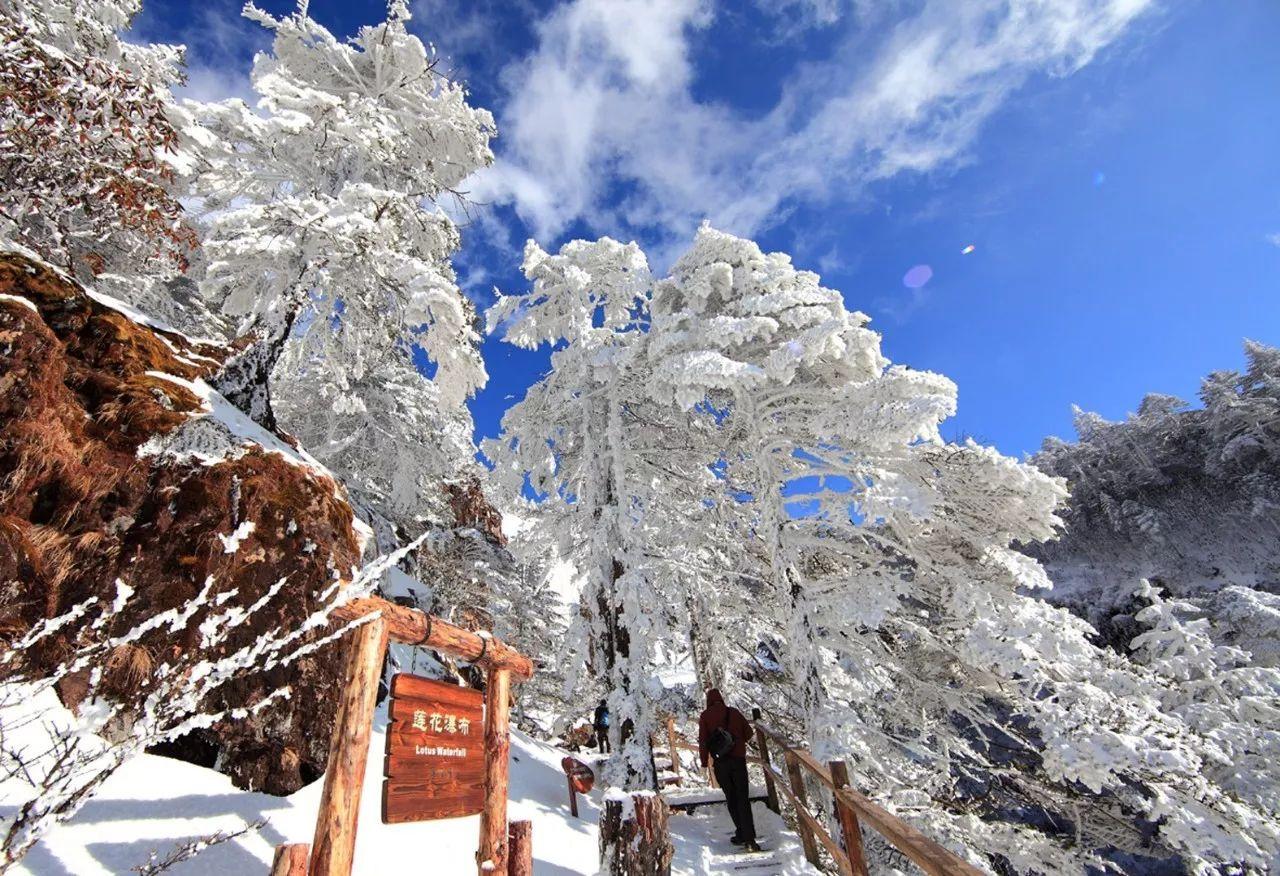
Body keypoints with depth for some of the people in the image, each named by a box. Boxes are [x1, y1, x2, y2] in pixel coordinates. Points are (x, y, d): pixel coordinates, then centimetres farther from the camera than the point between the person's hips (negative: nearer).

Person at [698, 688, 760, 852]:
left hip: (720, 762, -1)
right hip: (739, 759, 1)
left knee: (731, 798, 13)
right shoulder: (734, 712, 4)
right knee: (743, 798, 2)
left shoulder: (705, 716, -1)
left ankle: (742, 834, 16)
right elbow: (748, 732, 8)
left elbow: (703, 739, -5)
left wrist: (704, 761, 2)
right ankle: (749, 838, -7)